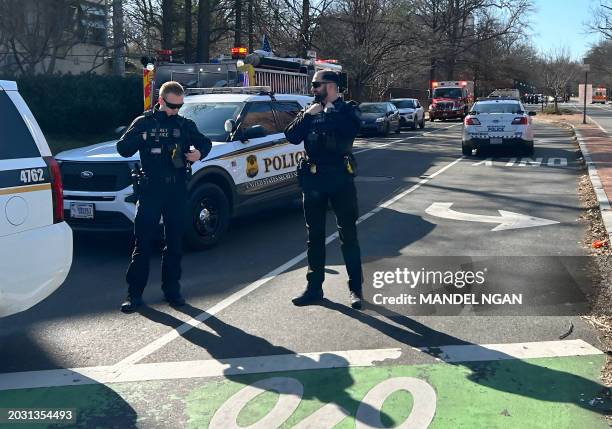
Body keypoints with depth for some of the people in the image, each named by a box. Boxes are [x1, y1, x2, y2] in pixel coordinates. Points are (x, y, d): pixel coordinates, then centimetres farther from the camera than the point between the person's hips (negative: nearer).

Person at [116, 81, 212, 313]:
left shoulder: (185, 124, 10)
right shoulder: (144, 122, 3)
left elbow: (205, 142, 17)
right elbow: (123, 149, -1)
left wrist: (199, 152, -6)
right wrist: (140, 138, -20)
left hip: (177, 190, 3)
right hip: (150, 190, -2)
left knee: (175, 242, 9)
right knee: (143, 243, -2)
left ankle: (172, 289, 20)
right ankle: (134, 293, 5)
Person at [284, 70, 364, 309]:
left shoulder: (347, 110, 1)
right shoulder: (309, 112, 12)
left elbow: (350, 129, -21)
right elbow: (292, 137, -1)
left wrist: (329, 112, -13)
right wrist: (307, 116, -10)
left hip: (340, 177, -4)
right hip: (313, 179, 4)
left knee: (348, 234, 2)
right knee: (315, 236, 10)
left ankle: (355, 288, 10)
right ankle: (314, 287, 19)